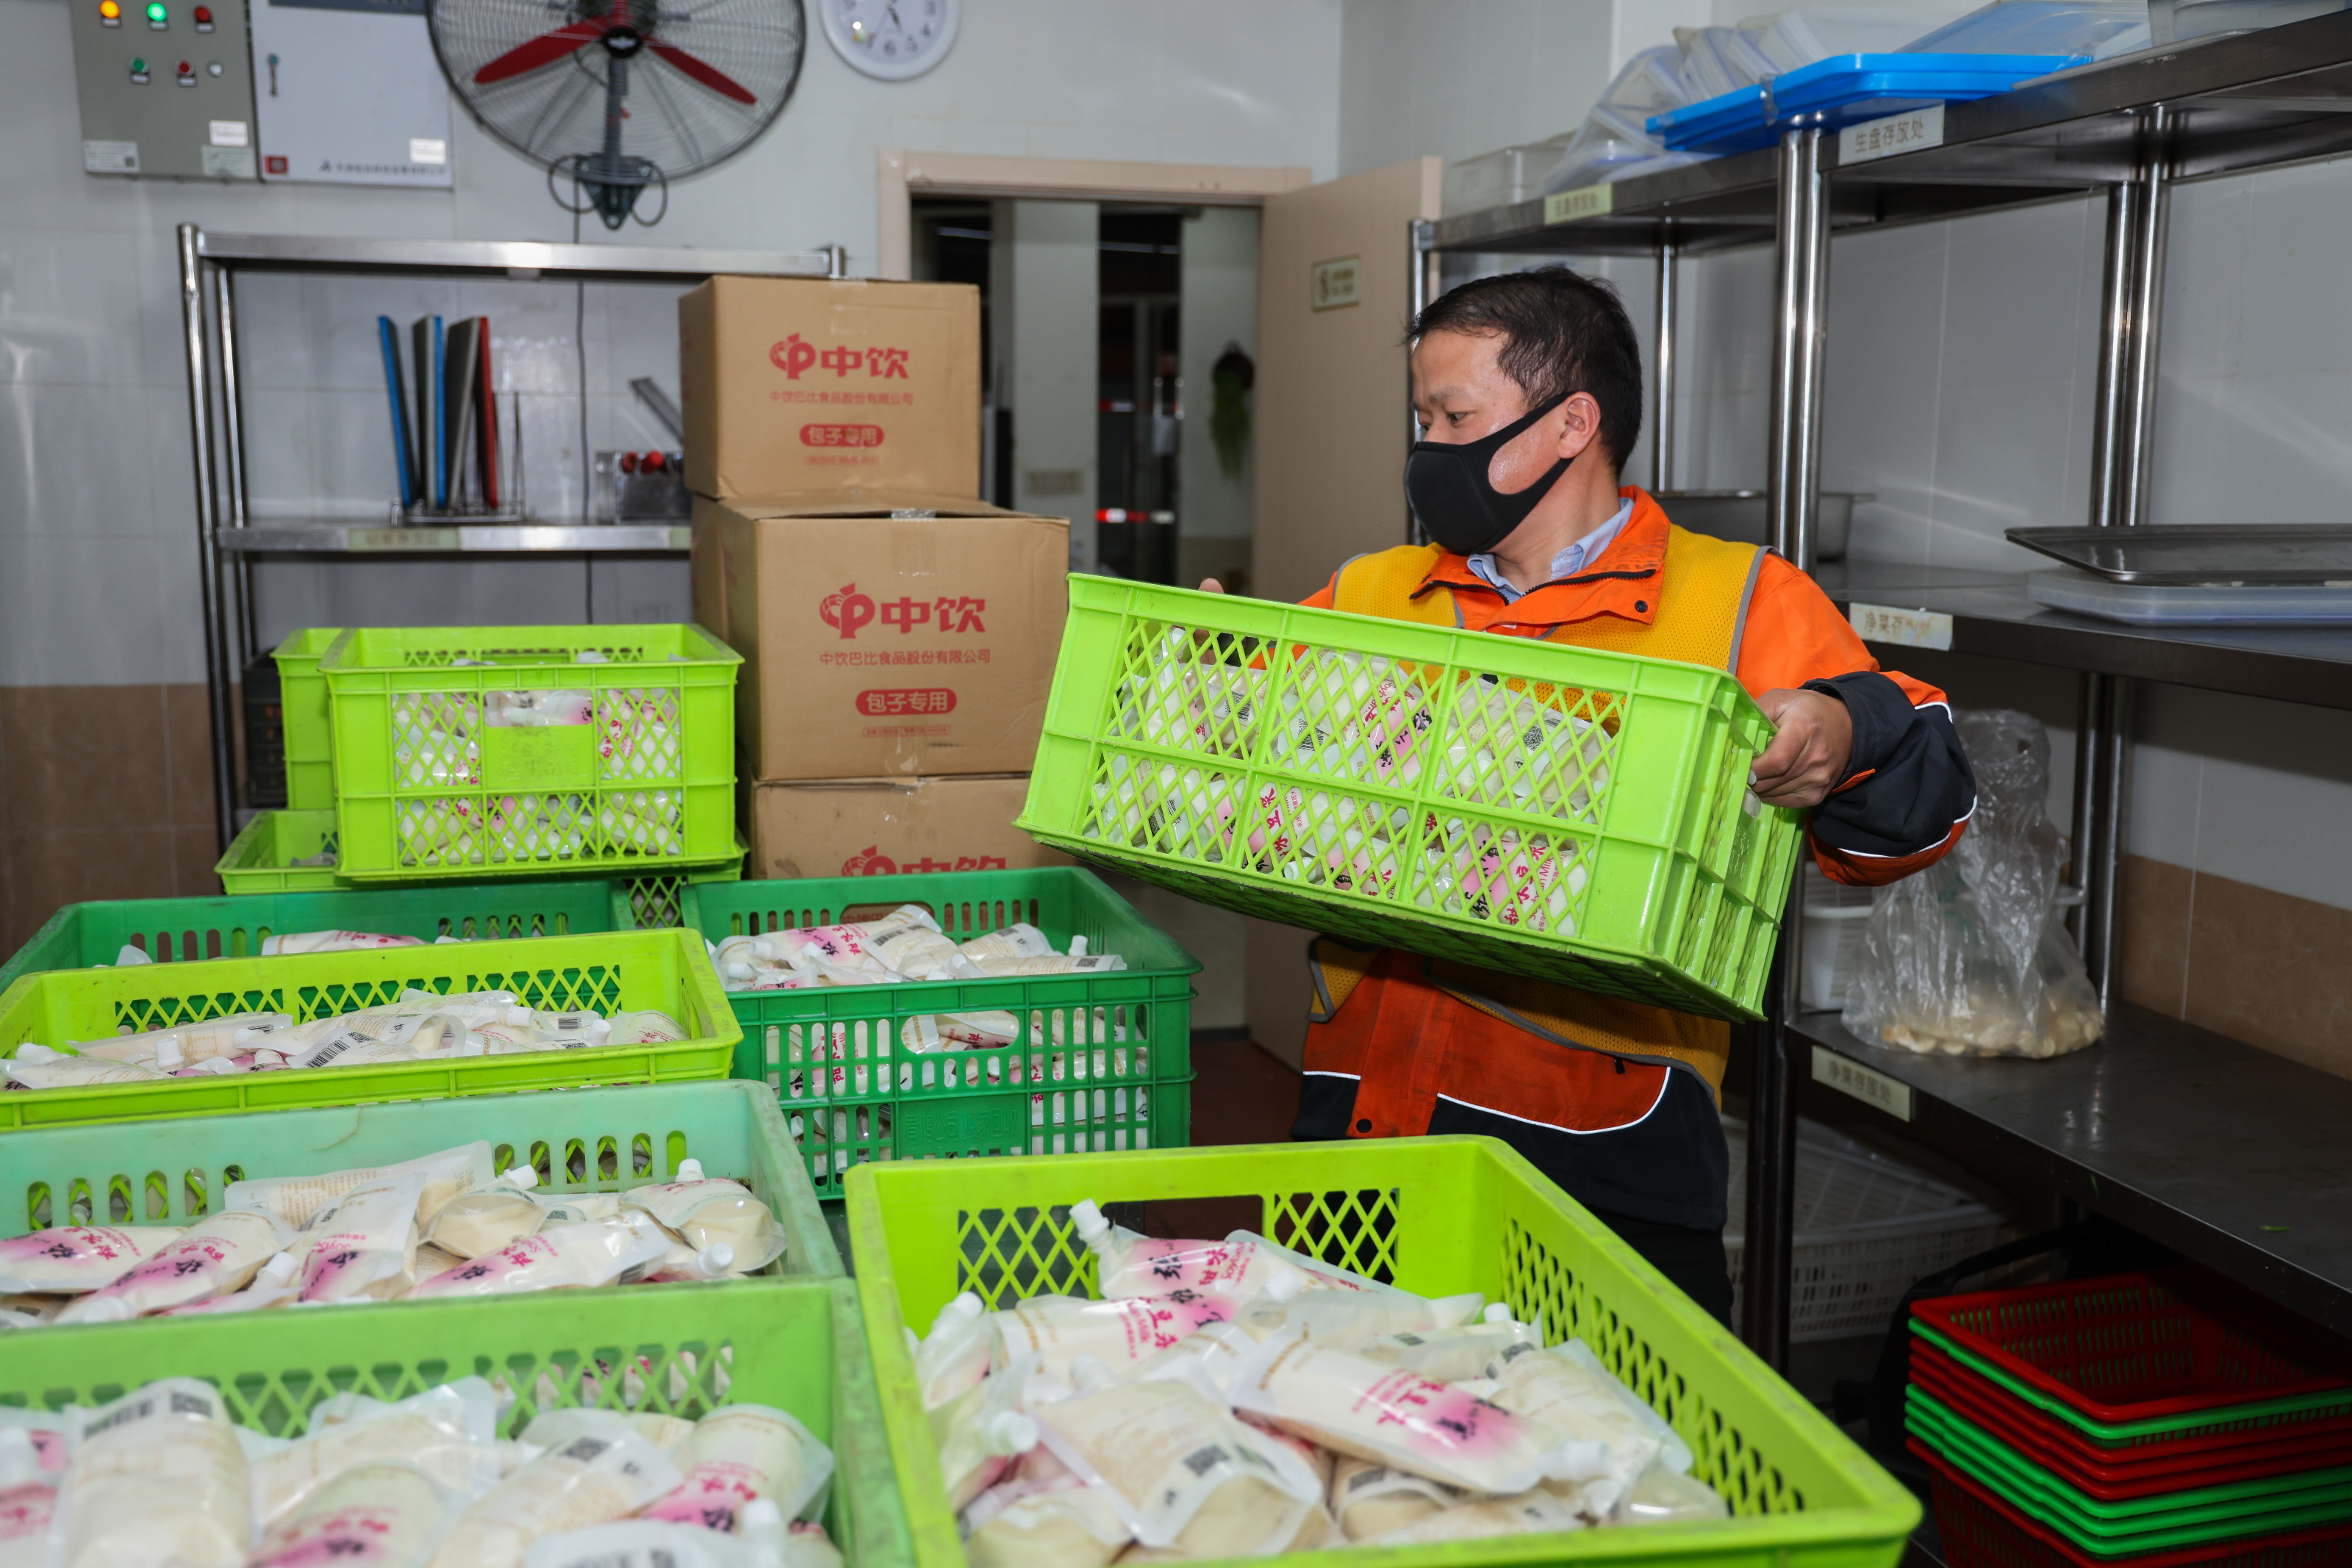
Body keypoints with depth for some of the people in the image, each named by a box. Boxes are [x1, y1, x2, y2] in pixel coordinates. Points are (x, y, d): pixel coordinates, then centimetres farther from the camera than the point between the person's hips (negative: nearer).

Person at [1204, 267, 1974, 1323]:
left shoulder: (1743, 603, 2)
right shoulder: (1364, 599, 14)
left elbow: (1910, 817, -1)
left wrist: (1844, 743, -23)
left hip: (1607, 1144, -3)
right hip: (1366, 1108, 4)